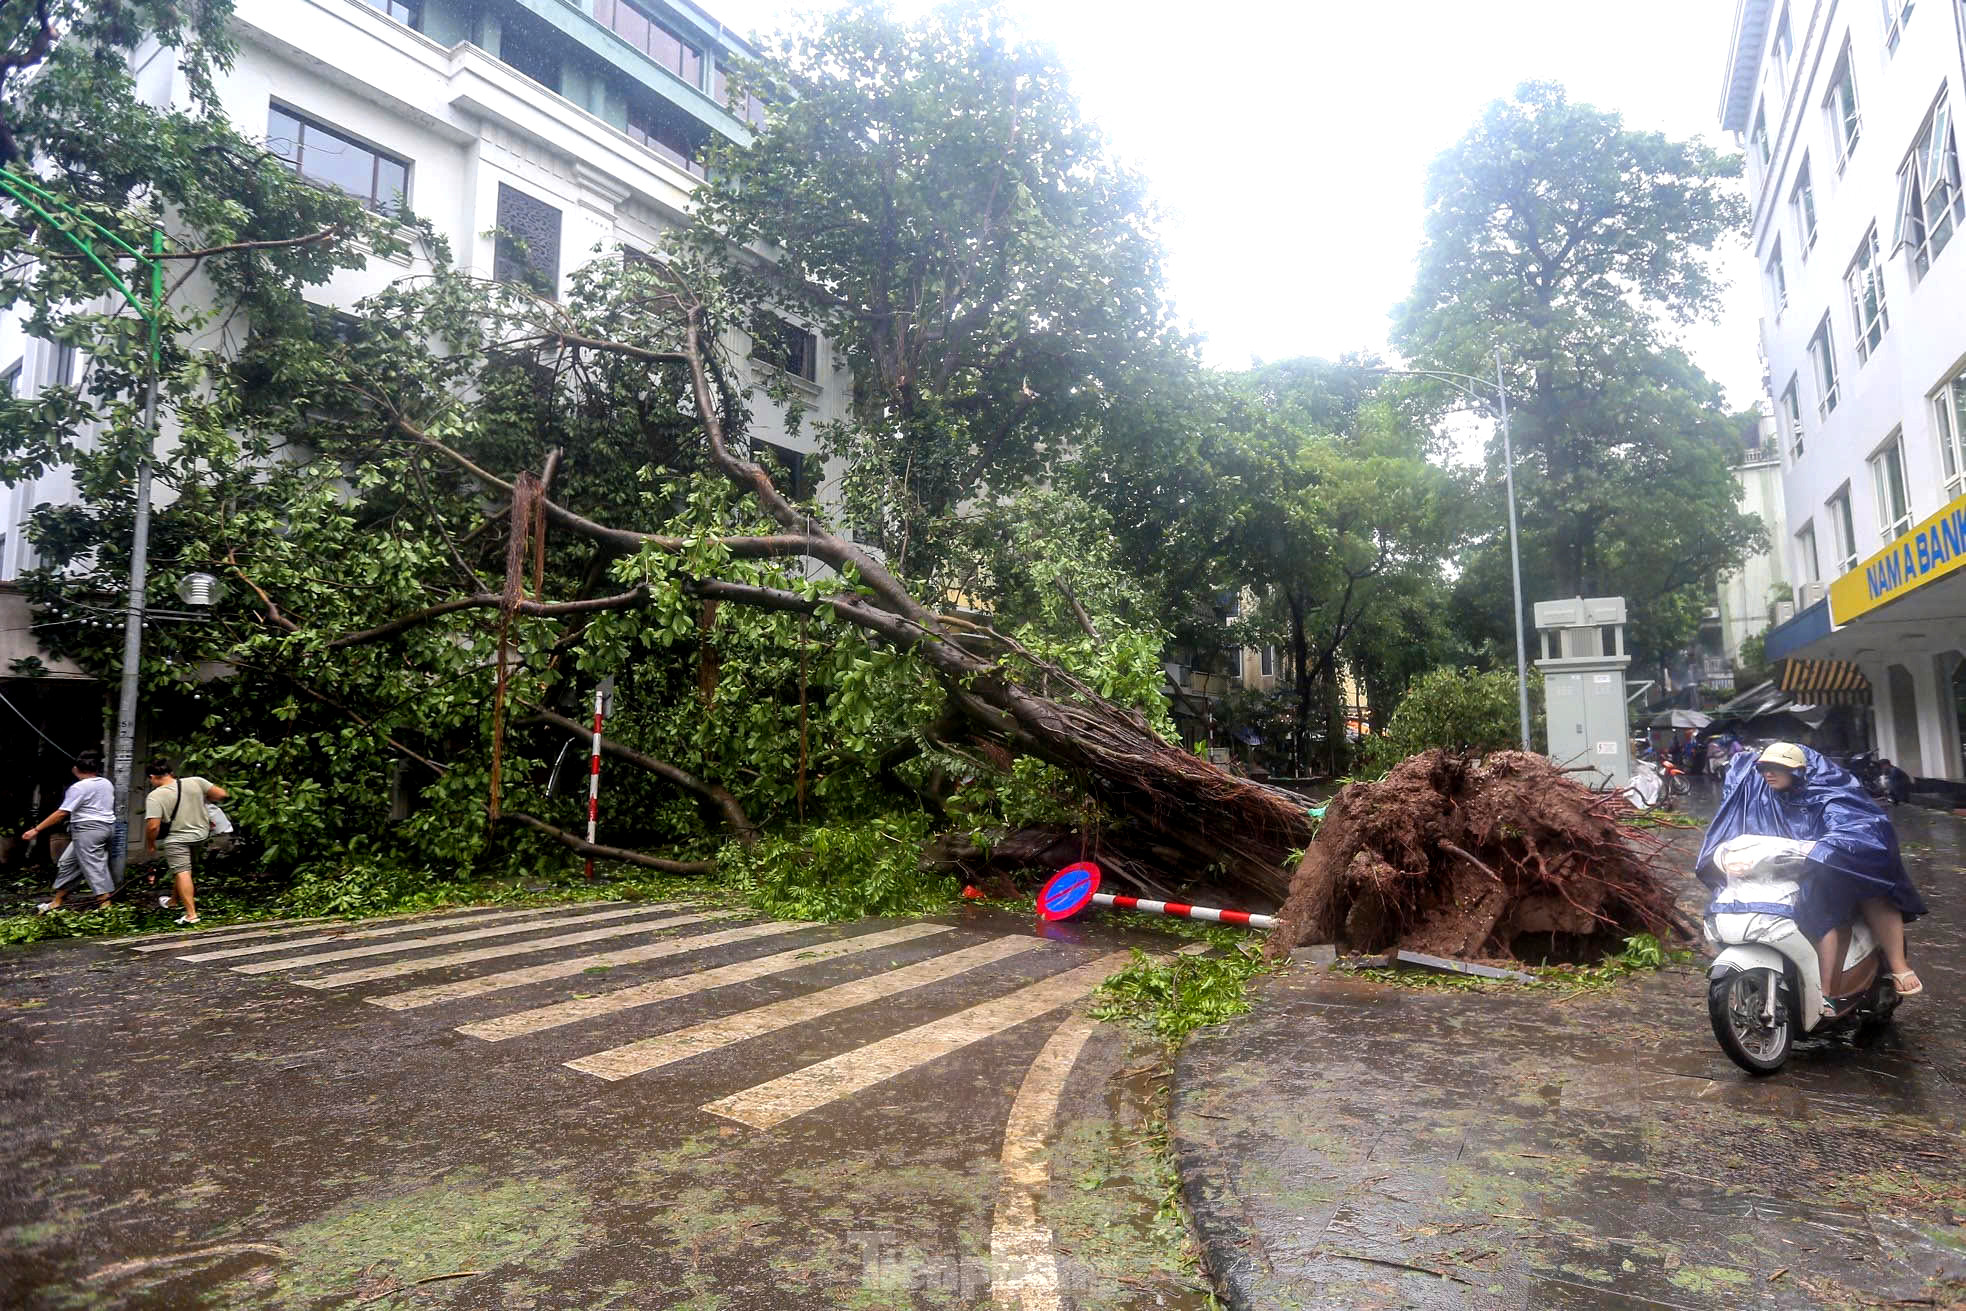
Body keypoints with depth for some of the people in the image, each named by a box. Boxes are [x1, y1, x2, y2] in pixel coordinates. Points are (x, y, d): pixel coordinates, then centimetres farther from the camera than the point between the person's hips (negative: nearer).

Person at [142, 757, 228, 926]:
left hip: (177, 840, -6)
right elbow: (222, 794, -4)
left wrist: (150, 844, -3)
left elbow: (153, 826, -20)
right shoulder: (196, 782, -6)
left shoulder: (155, 796, -16)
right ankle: (174, 901, 39)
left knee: (181, 873, -2)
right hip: (201, 835, 6)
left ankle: (191, 914, -7)